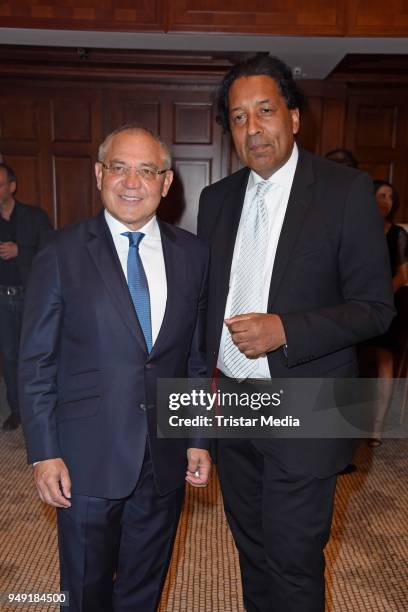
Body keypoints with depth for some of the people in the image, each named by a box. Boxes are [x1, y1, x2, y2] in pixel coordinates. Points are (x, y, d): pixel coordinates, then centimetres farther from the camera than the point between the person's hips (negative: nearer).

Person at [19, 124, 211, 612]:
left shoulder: (193, 254, 1)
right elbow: (36, 363, -5)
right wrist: (44, 454, -8)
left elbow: (197, 357, 5)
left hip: (166, 460, 3)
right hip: (88, 460, -2)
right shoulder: (62, 252, -7)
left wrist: (198, 438, 5)